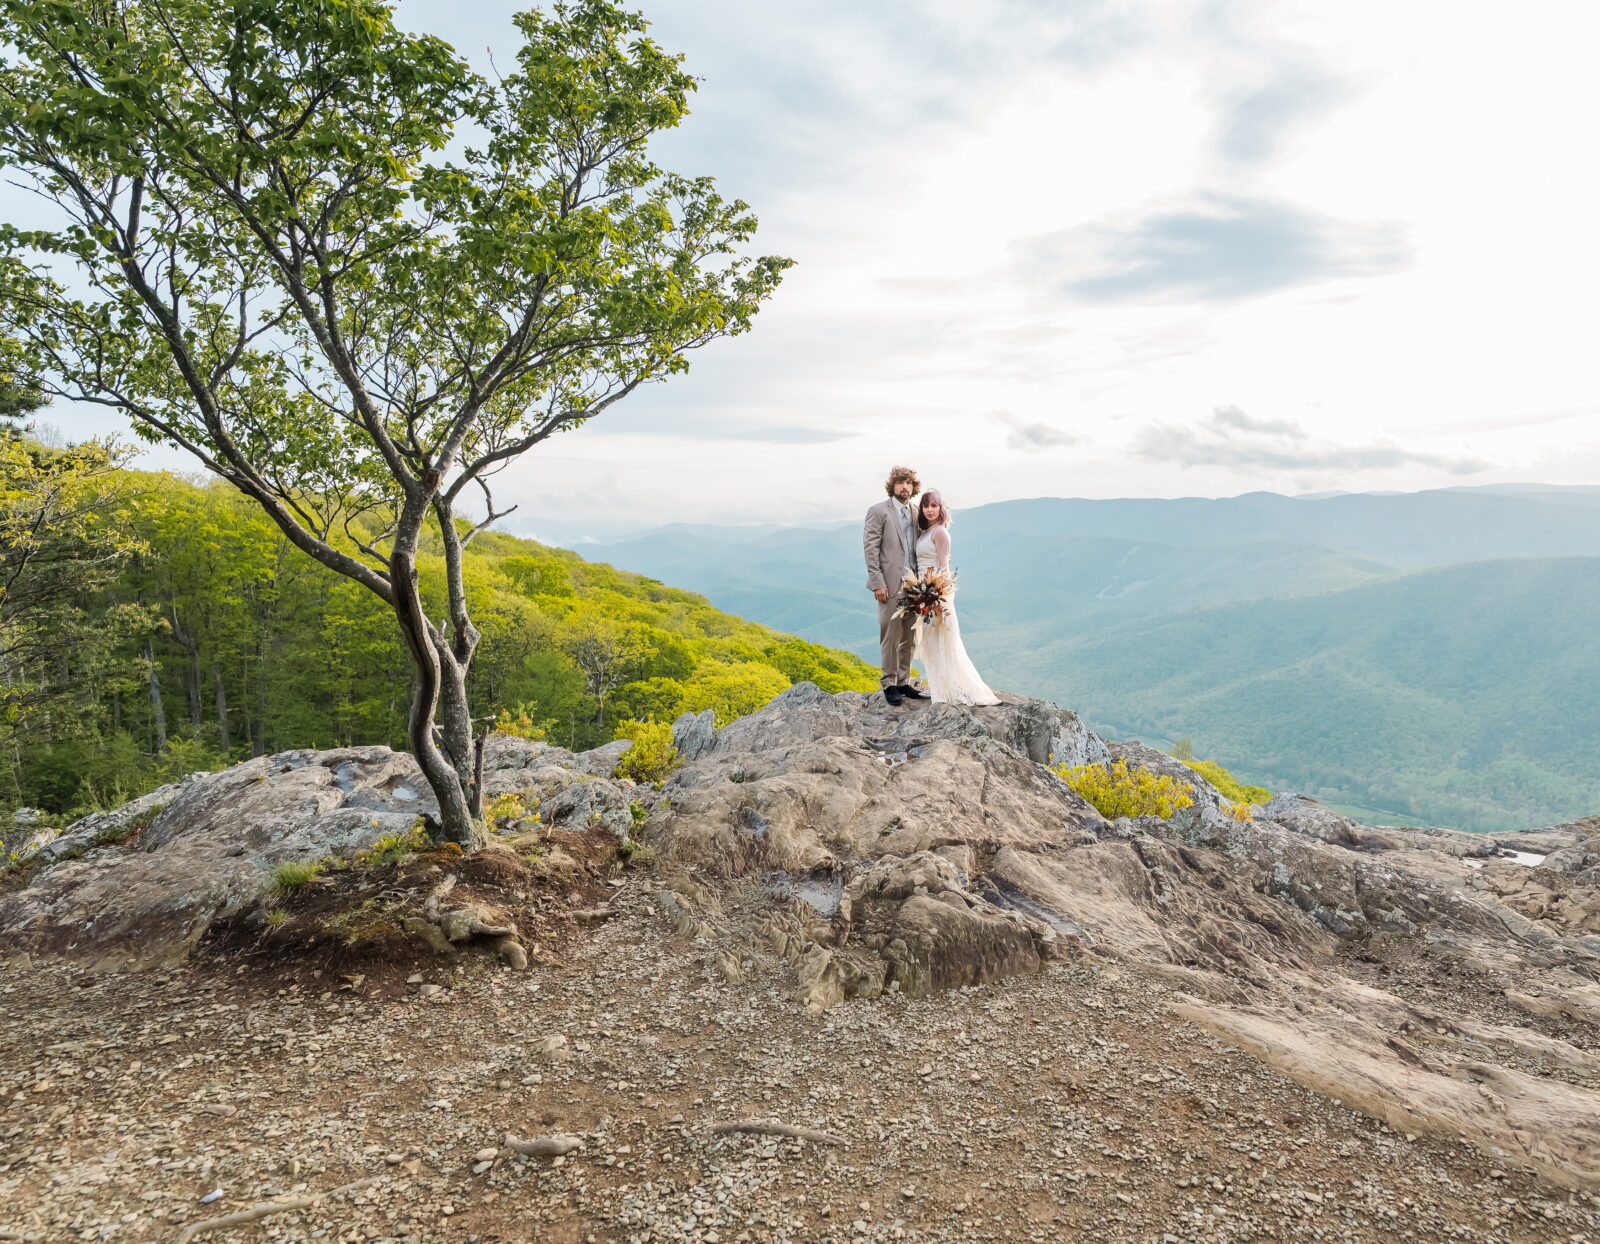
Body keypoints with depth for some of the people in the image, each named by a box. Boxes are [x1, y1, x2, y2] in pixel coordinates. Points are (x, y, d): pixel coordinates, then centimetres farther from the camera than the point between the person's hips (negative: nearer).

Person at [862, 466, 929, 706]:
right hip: (890, 586, -6)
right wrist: (878, 583, -14)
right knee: (890, 637, -3)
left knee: (909, 638, 10)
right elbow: (870, 548, -8)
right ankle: (889, 684, 6)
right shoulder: (878, 512, -3)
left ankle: (903, 683, 19)